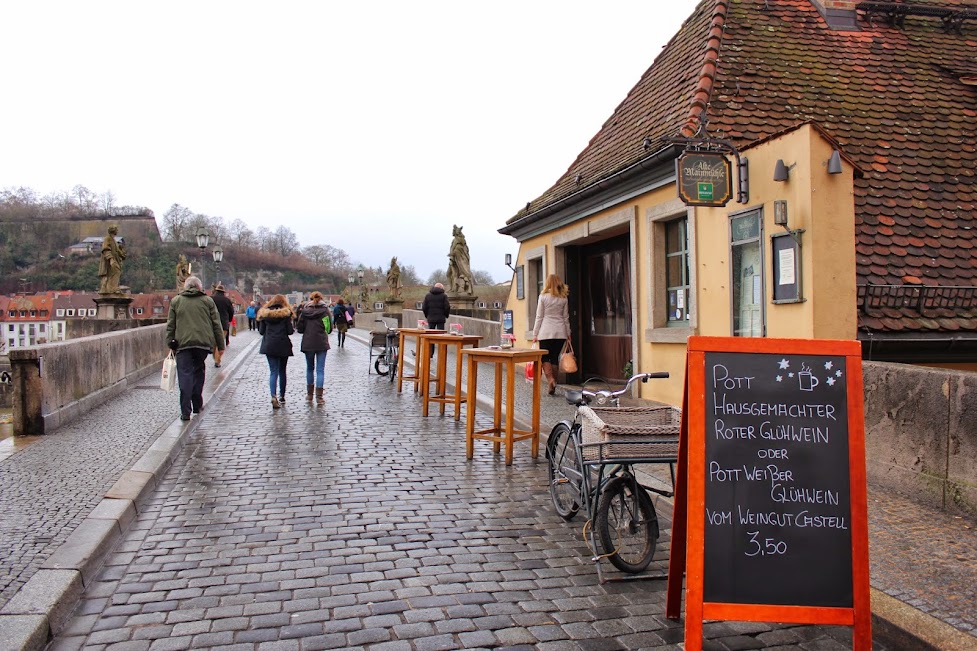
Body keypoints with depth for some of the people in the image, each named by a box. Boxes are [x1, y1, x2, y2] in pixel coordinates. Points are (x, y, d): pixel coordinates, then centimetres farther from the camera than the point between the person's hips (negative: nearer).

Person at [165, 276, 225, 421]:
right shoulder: (208, 300, 8)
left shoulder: (175, 301, 10)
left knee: (185, 375, -2)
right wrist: (220, 344, 11)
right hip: (203, 343, 1)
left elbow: (170, 325, 9)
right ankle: (197, 405, 20)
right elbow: (216, 324, 7)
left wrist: (170, 343, 14)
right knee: (198, 371, 16)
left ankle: (185, 411, -8)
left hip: (183, 343, -1)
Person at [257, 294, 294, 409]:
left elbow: (261, 331, 4)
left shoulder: (264, 313, 4)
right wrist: (293, 329, 14)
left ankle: (273, 396, -20)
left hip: (269, 346, 1)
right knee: (282, 371, 13)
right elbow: (289, 331, -8)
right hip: (283, 345, -1)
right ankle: (282, 396, 22)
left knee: (273, 371, 0)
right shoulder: (285, 313, -3)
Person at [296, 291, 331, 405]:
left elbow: (299, 328, -2)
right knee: (320, 370, 1)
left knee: (310, 368, 16)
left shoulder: (305, 311, -1)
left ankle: (309, 395, 22)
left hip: (308, 343, 2)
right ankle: (319, 397, -3)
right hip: (322, 343, -1)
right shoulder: (325, 310, -4)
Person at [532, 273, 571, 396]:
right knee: (555, 357, 8)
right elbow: (566, 317, 9)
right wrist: (568, 333, 16)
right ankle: (553, 385, 9)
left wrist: (535, 333, 3)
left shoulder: (543, 297, -3)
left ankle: (550, 380, -17)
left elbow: (539, 317, -2)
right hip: (560, 332, 3)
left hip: (546, 332, -3)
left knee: (545, 357, 3)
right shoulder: (564, 298, 6)